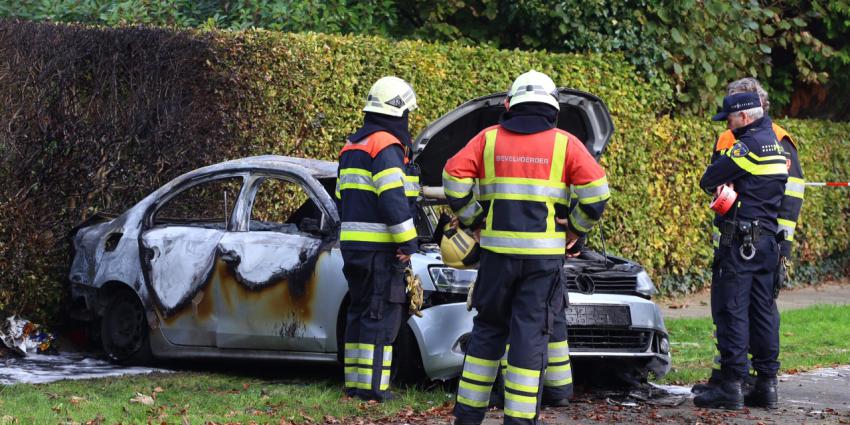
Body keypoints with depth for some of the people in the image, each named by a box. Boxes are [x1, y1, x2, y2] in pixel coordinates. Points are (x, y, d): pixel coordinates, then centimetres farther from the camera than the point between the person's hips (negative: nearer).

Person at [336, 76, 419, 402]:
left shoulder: (352, 146, 18)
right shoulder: (386, 146, -13)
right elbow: (393, 198, -20)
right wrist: (408, 241, -16)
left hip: (351, 242, 9)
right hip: (379, 246, -9)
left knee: (360, 311, 14)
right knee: (381, 314, -7)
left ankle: (354, 381, 16)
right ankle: (371, 385, -9)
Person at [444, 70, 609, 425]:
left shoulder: (489, 139, 6)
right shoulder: (564, 144, 1)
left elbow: (454, 180, -1)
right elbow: (596, 191, -7)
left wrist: (475, 221, 10)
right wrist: (576, 228, 7)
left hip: (498, 250, 2)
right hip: (545, 255, -2)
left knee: (488, 329, 14)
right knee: (530, 335, 1)